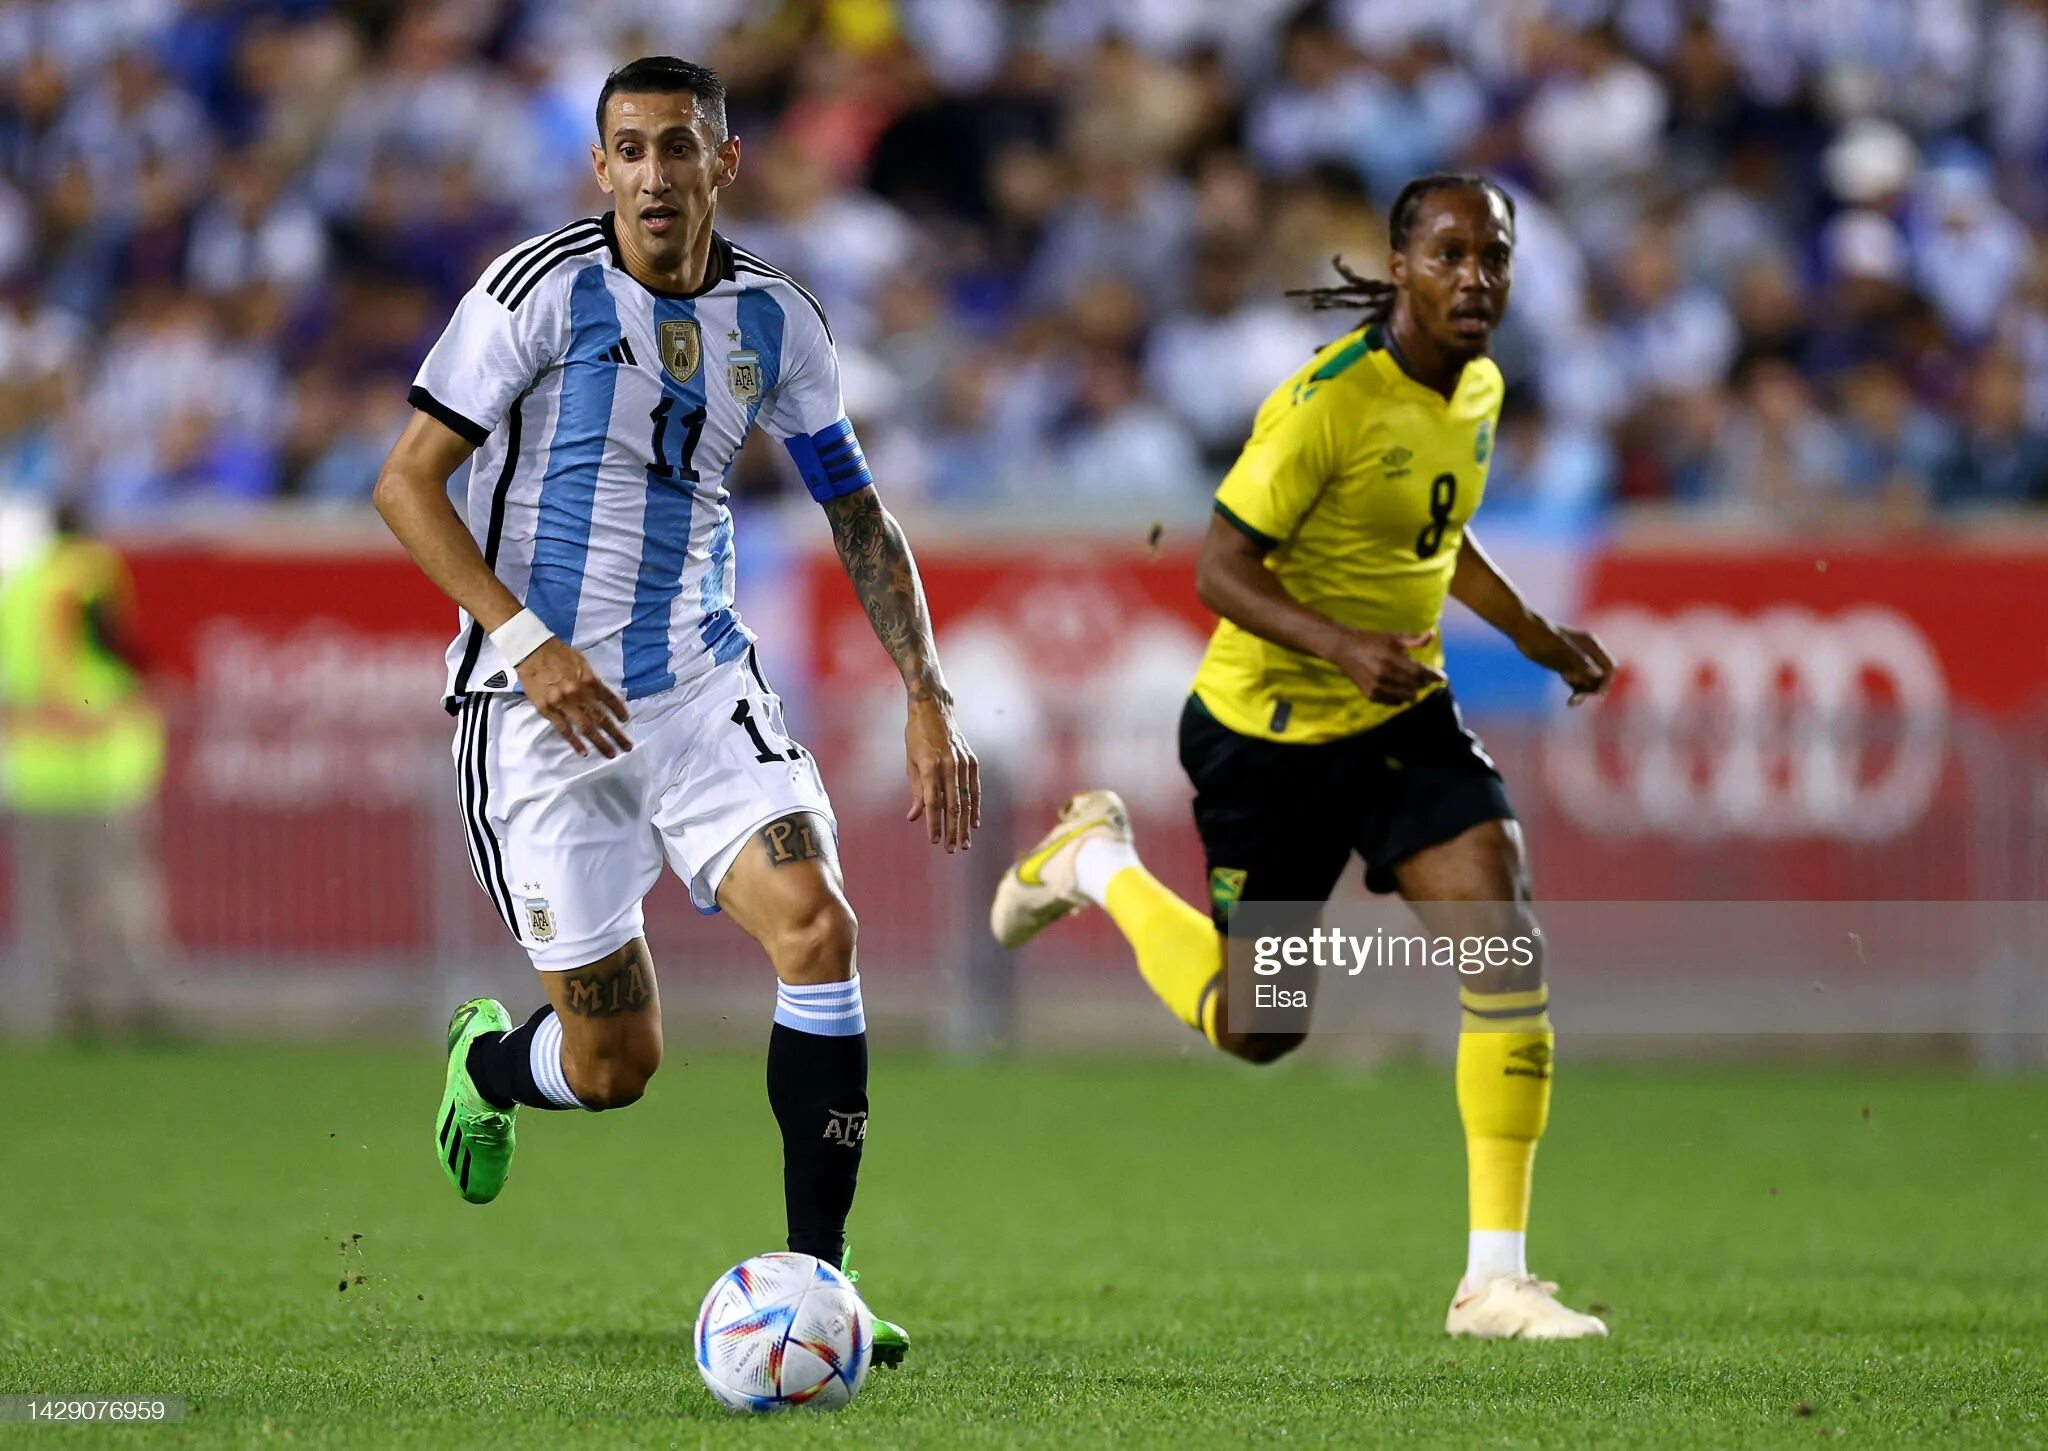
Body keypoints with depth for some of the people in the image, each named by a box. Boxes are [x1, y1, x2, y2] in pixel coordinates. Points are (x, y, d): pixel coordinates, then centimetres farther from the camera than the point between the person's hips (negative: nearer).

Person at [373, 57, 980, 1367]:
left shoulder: (777, 321, 4)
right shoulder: (542, 289, -10)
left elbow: (857, 513, 14)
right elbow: (408, 483, -8)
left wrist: (928, 700, 4)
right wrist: (525, 641, -19)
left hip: (704, 685, 4)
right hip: (543, 705, -4)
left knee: (817, 924, -21)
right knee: (614, 1064, -4)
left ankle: (816, 1274, -12)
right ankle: (484, 1062, 35)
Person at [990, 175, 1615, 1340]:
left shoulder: (1477, 390, 2)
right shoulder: (1330, 403, -23)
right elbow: (1221, 568, -22)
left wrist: (1529, 632, 12)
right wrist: (1342, 647, -36)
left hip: (1404, 716, 6)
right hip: (1270, 728, -6)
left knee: (1508, 943, -16)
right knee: (1255, 1028, 7)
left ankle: (1496, 1279, -12)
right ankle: (1099, 863, 36)